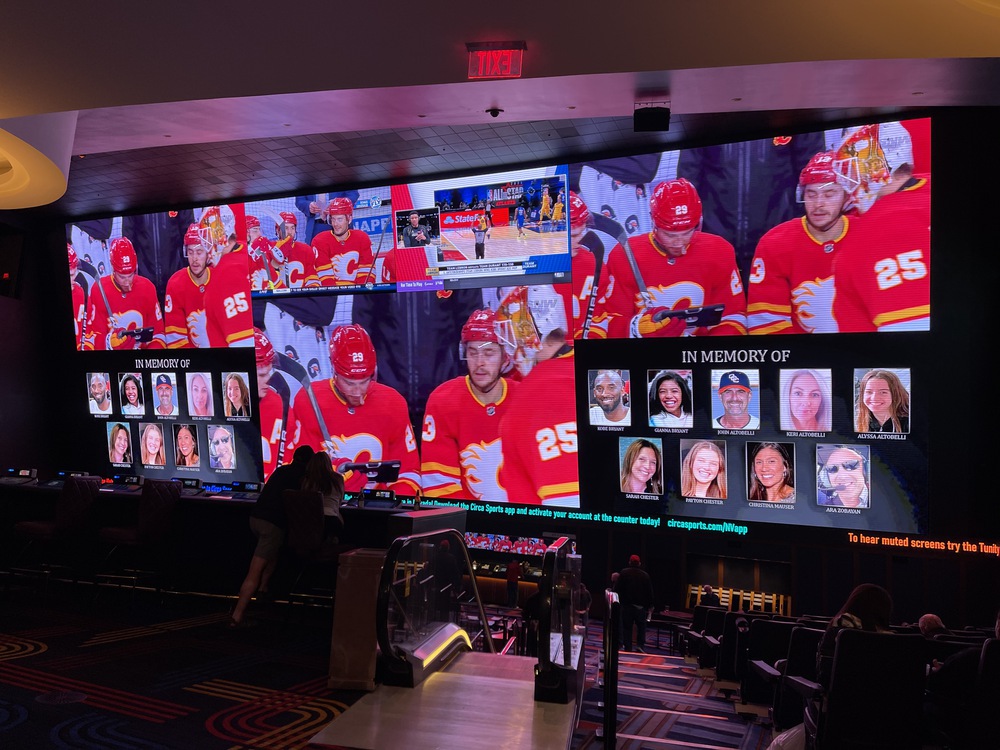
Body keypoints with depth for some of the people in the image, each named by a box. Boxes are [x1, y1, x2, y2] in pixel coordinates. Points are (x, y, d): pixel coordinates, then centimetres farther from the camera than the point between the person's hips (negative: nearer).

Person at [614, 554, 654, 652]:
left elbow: (617, 589, -3)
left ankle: (627, 648, 3)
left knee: (627, 627, 4)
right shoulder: (645, 575, 4)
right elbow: (650, 592, 7)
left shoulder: (624, 573, 0)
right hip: (641, 606, 1)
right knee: (641, 626, 14)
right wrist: (649, 606, 13)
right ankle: (640, 645, -2)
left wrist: (617, 601, 5)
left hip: (627, 605, -1)